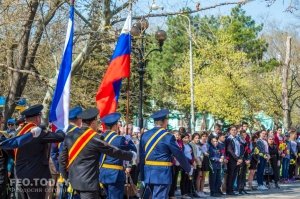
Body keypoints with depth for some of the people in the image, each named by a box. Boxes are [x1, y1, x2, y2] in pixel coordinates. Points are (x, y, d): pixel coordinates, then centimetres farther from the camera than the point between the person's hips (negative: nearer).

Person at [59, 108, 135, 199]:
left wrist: (66, 176, 20)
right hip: (89, 182, -8)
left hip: (74, 180, 8)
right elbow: (114, 151, -5)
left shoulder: (70, 136, 4)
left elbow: (62, 159, 8)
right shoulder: (95, 138, -14)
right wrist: (131, 155, 11)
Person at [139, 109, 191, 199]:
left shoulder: (145, 135, 6)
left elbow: (141, 156, 9)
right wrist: (188, 169, 10)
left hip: (148, 174, 6)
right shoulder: (168, 136, -11)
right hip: (162, 174, -6)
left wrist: (142, 174, 16)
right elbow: (179, 155, -4)